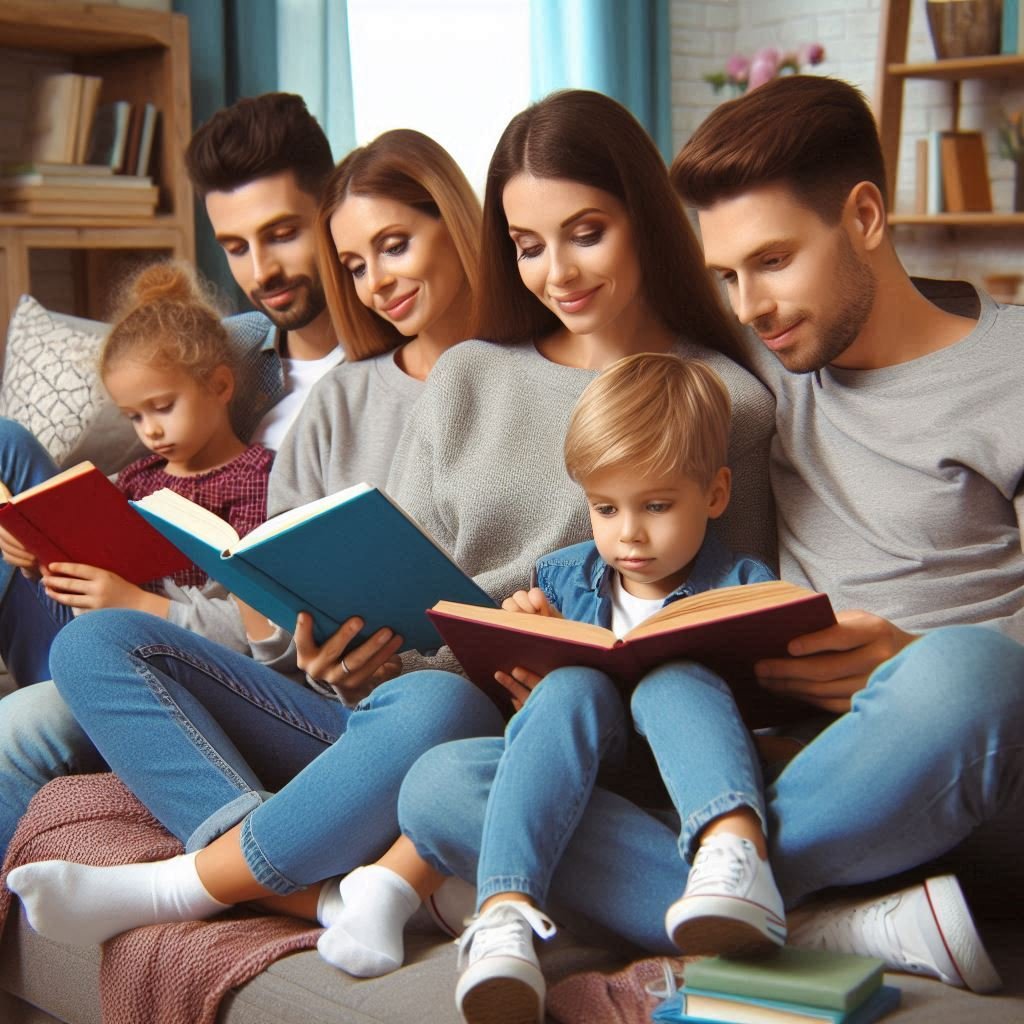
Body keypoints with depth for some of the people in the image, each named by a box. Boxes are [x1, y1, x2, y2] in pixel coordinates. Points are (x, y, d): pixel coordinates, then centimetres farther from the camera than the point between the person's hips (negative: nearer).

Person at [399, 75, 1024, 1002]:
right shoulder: (758, 359, 17)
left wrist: (913, 665, -22)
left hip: (947, 786, -4)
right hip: (788, 766, 5)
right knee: (438, 788, -15)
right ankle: (834, 931, -24)